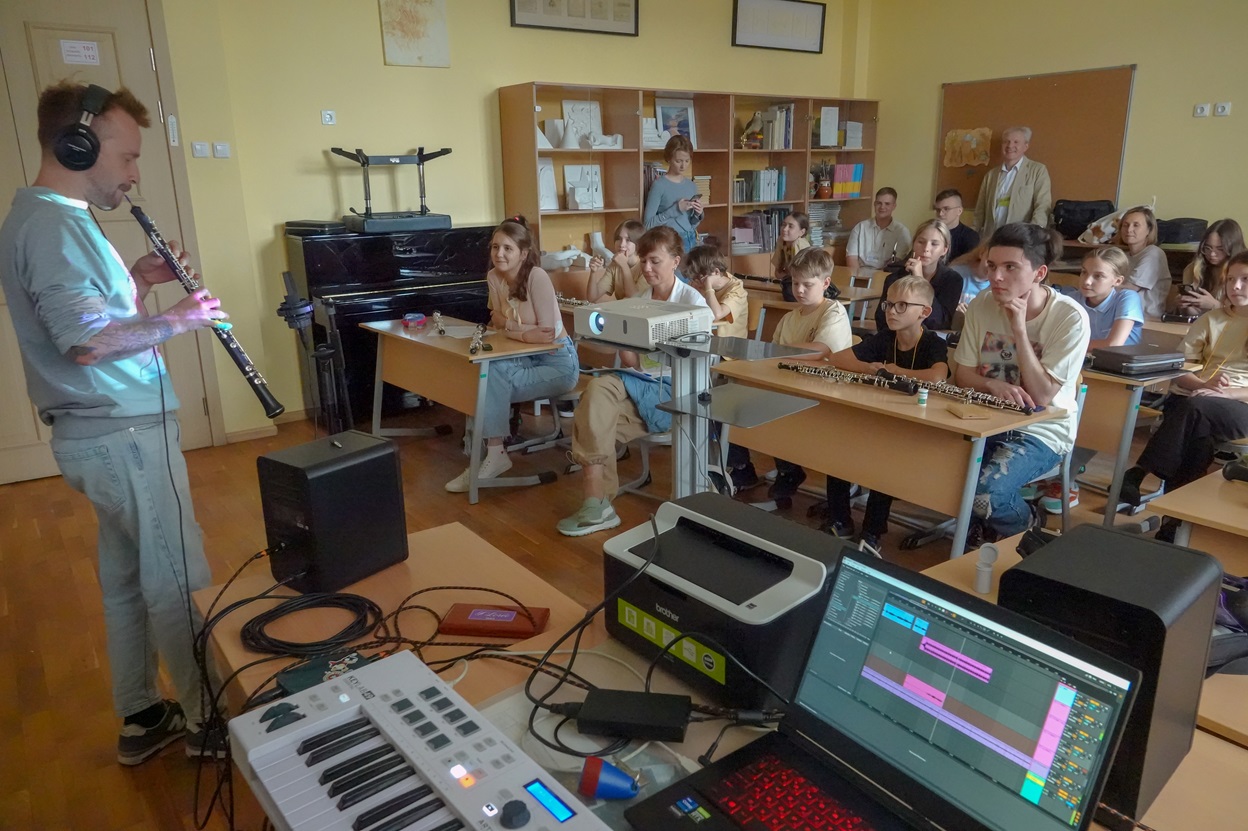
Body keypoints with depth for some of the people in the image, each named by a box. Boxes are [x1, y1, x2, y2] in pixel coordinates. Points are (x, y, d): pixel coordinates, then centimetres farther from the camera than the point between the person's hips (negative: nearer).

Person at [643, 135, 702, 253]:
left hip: (690, 241, 5)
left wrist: (697, 214, -3)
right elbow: (648, 224, -12)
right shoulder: (659, 185, -7)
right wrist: (676, 209, -18)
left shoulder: (692, 186, 10)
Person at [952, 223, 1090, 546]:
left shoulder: (1070, 317, -16)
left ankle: (1025, 533, 8)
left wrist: (1019, 329, -24)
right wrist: (993, 385, -20)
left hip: (1042, 430, -4)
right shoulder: (982, 305, -4)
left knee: (985, 492, -29)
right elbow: (963, 374, 3)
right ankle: (978, 531, 7)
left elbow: (1041, 396, -18)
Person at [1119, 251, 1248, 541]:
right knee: (1199, 436, -33)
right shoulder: (1211, 319, 20)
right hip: (1192, 398, 2)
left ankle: (1137, 476, -37)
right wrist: (1203, 383, -9)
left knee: (1194, 409, -36)